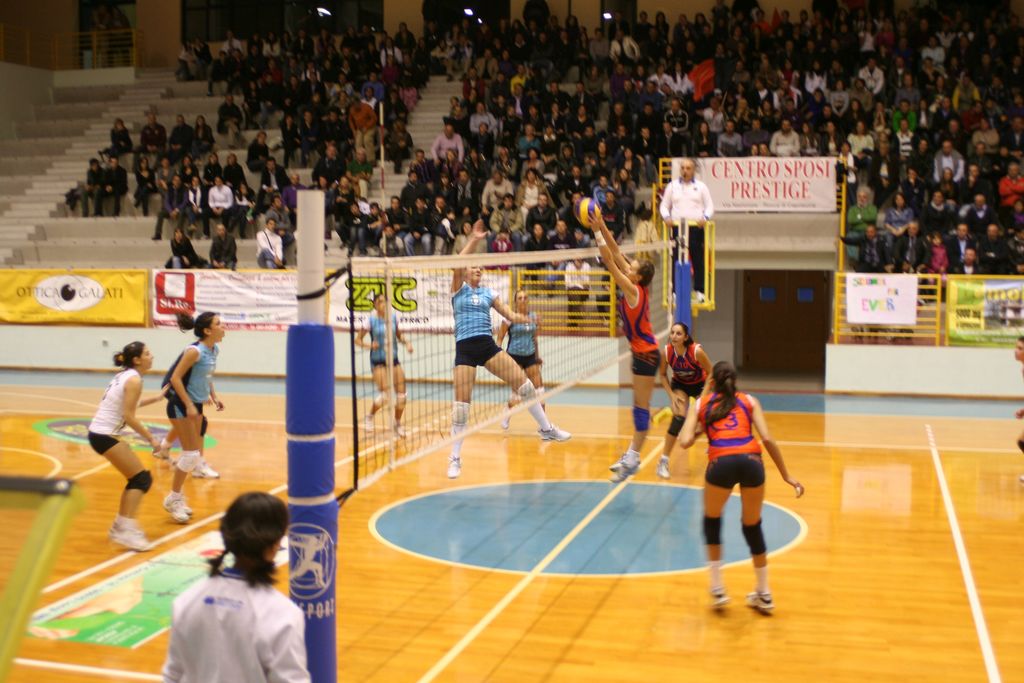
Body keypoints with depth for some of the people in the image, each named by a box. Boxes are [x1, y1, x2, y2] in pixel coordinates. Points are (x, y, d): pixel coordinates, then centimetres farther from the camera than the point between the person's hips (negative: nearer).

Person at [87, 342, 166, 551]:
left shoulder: (124, 375, 13)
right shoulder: (134, 379, -14)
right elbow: (129, 416, -19)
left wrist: (155, 399, 24)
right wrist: (151, 439, -14)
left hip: (101, 433, 9)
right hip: (104, 435, -9)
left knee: (136, 479, 15)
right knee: (142, 479, -8)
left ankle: (120, 526, 21)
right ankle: (127, 530, -13)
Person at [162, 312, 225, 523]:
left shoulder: (215, 349, 4)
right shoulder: (195, 351, -22)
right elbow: (175, 378, -22)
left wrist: (214, 396, 9)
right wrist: (188, 406, -24)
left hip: (196, 403, 9)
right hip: (181, 404, -9)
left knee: (193, 453, 12)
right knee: (191, 454, -8)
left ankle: (177, 498, 23)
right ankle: (173, 499, 7)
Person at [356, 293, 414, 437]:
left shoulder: (393, 317, 2)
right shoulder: (371, 320, -9)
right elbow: (358, 340, -5)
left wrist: (407, 342, -4)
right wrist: (369, 345, -24)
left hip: (393, 359, 4)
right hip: (378, 361, -4)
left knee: (401, 394, -1)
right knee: (384, 394, -15)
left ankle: (398, 424, 20)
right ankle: (369, 417, 15)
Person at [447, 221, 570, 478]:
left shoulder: (488, 292, 14)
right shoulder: (458, 288, 2)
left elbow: (510, 315, 16)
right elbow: (458, 264, -17)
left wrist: (529, 319, 0)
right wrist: (474, 240, -24)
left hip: (488, 345, 4)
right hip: (465, 349, -4)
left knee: (524, 383, -4)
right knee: (461, 403, -7)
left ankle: (546, 429, 13)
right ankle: (455, 458, 6)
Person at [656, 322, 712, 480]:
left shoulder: (697, 351, -33)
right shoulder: (667, 351, -26)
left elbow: (711, 373, -20)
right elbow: (663, 375, -8)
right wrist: (672, 395, -17)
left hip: (700, 385, 0)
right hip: (680, 385, 0)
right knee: (678, 418, -19)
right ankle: (663, 462, -13)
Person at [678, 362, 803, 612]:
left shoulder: (701, 403, 20)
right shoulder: (748, 401, 22)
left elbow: (685, 441, 7)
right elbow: (767, 439, 9)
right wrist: (786, 475, 12)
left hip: (721, 463, -1)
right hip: (751, 461, 1)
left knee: (712, 520, 25)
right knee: (752, 526, 22)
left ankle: (717, 589, 22)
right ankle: (764, 595, 30)